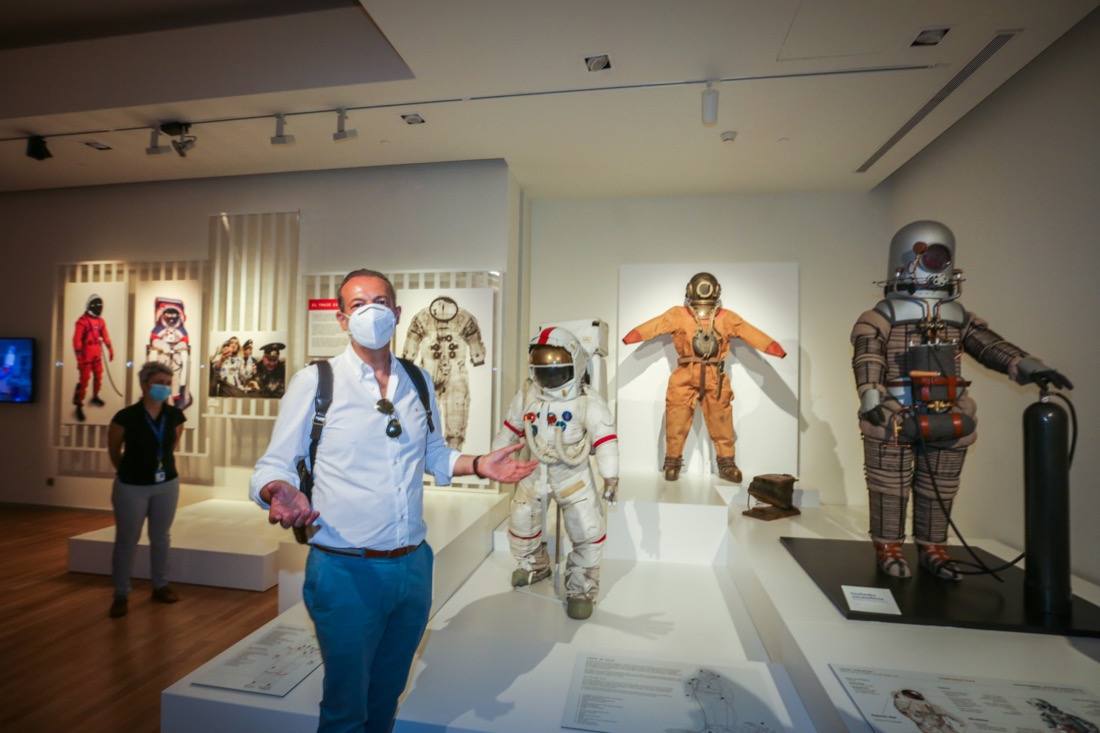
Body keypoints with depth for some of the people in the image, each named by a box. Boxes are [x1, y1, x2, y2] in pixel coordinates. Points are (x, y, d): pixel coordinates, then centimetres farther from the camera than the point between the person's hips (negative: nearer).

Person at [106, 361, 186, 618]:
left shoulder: (175, 416, -6)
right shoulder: (126, 416, -17)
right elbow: (114, 450, 0)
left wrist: (163, 465, 13)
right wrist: (128, 471, 10)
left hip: (167, 484, 4)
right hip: (132, 487, -3)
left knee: (160, 537, 15)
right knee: (126, 540, 8)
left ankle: (160, 586, 30)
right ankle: (121, 595, 24)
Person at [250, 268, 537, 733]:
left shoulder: (418, 381, 4)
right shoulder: (314, 382, -9)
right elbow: (274, 466, -7)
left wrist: (478, 465, 0)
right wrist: (281, 493, -28)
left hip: (413, 566, 4)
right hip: (346, 572, -4)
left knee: (386, 695, 24)